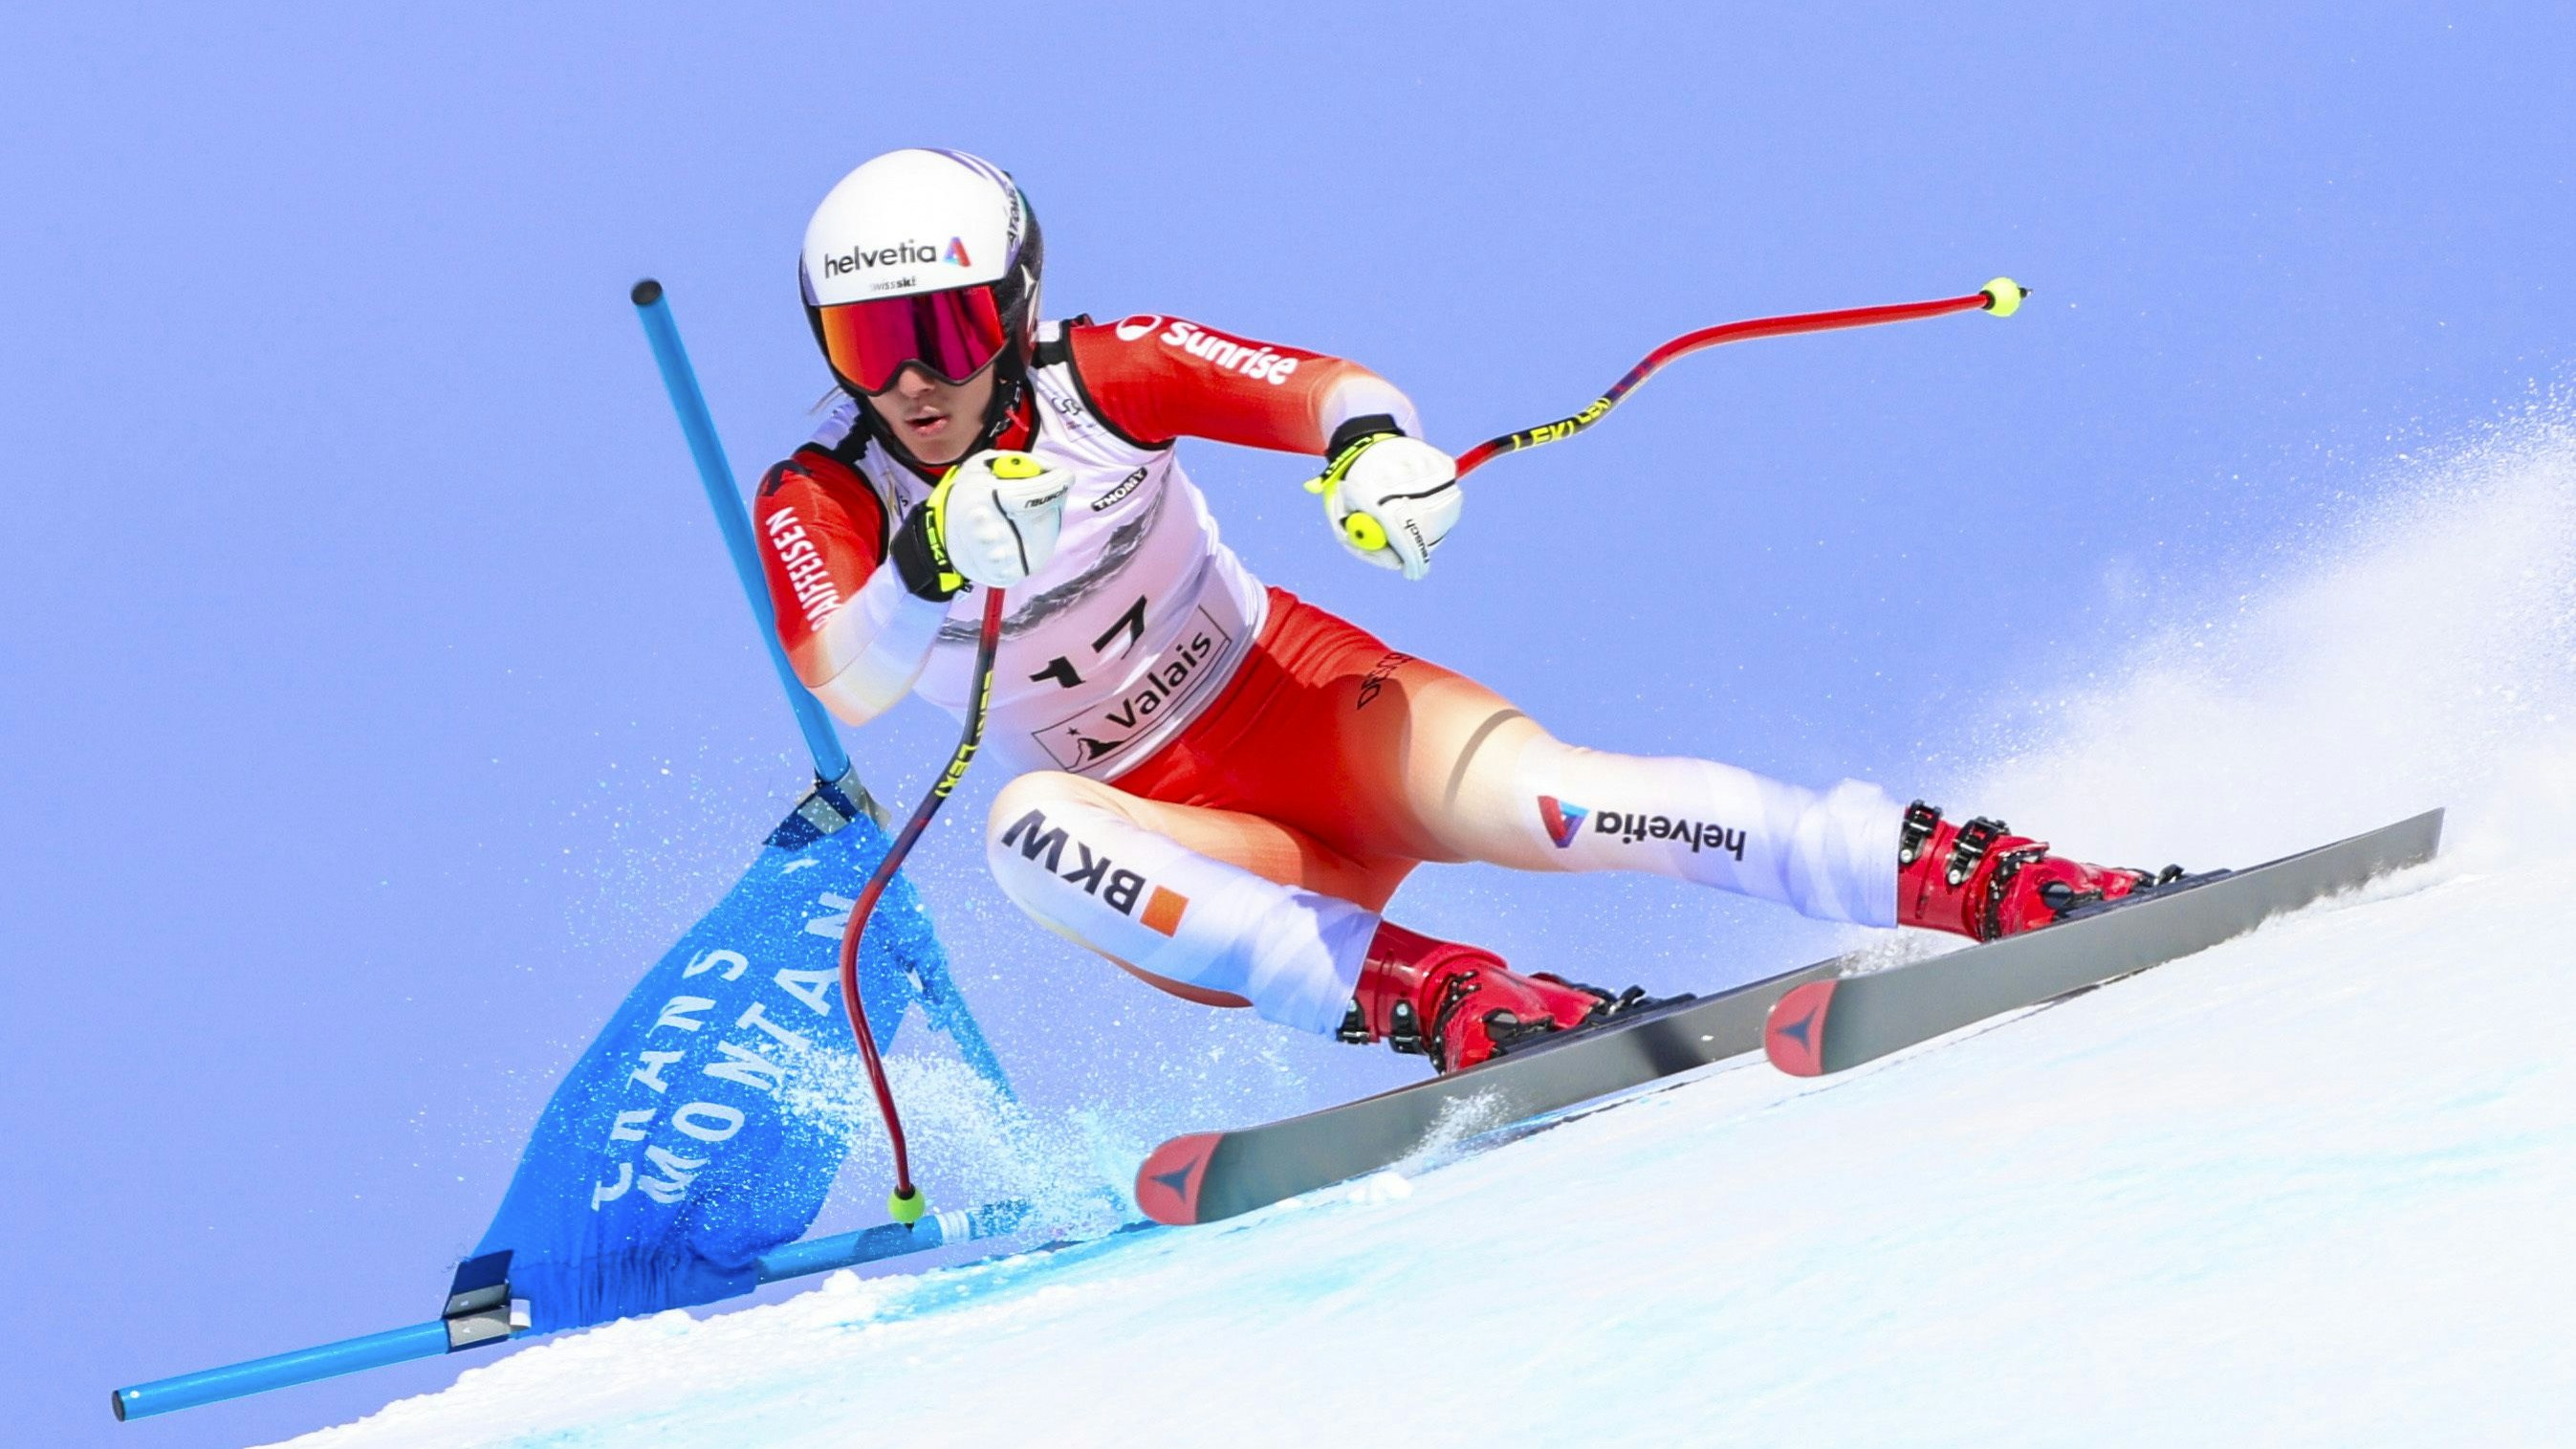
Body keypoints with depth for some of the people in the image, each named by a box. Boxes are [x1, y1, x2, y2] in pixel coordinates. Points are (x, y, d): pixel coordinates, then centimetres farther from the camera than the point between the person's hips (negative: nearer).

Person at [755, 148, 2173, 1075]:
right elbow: (847, 684, -27)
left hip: (1301, 702, -1)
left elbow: (1326, 388, -21)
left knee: (1522, 797, -31)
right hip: (1162, 831, 1)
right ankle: (1427, 994, -42)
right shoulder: (817, 503, -9)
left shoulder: (1100, 375, -10)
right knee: (1028, 829, -34)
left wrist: (1374, 442, -46)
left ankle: (1991, 880, -35)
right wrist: (933, 557, -48)